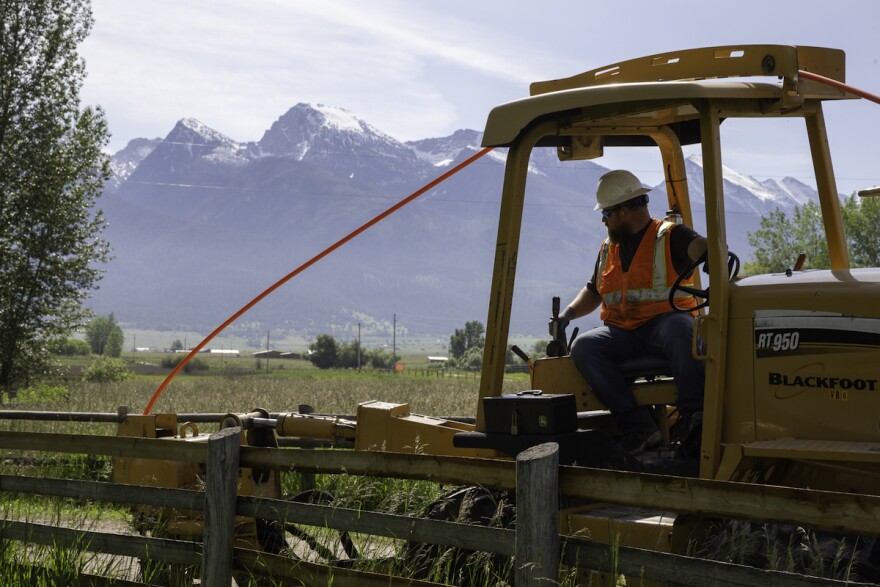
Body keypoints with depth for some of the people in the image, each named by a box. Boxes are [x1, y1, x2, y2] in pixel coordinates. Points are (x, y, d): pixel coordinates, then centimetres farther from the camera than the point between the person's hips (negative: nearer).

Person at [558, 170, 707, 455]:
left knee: (680, 329, -40)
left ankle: (693, 416, -44)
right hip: (621, 332, 5)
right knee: (584, 347, -26)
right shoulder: (608, 249, 24)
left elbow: (701, 247, -17)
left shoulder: (670, 236, 4)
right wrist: (568, 313, 14)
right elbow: (593, 292, 33)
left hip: (663, 322, -5)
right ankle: (638, 427, -38)